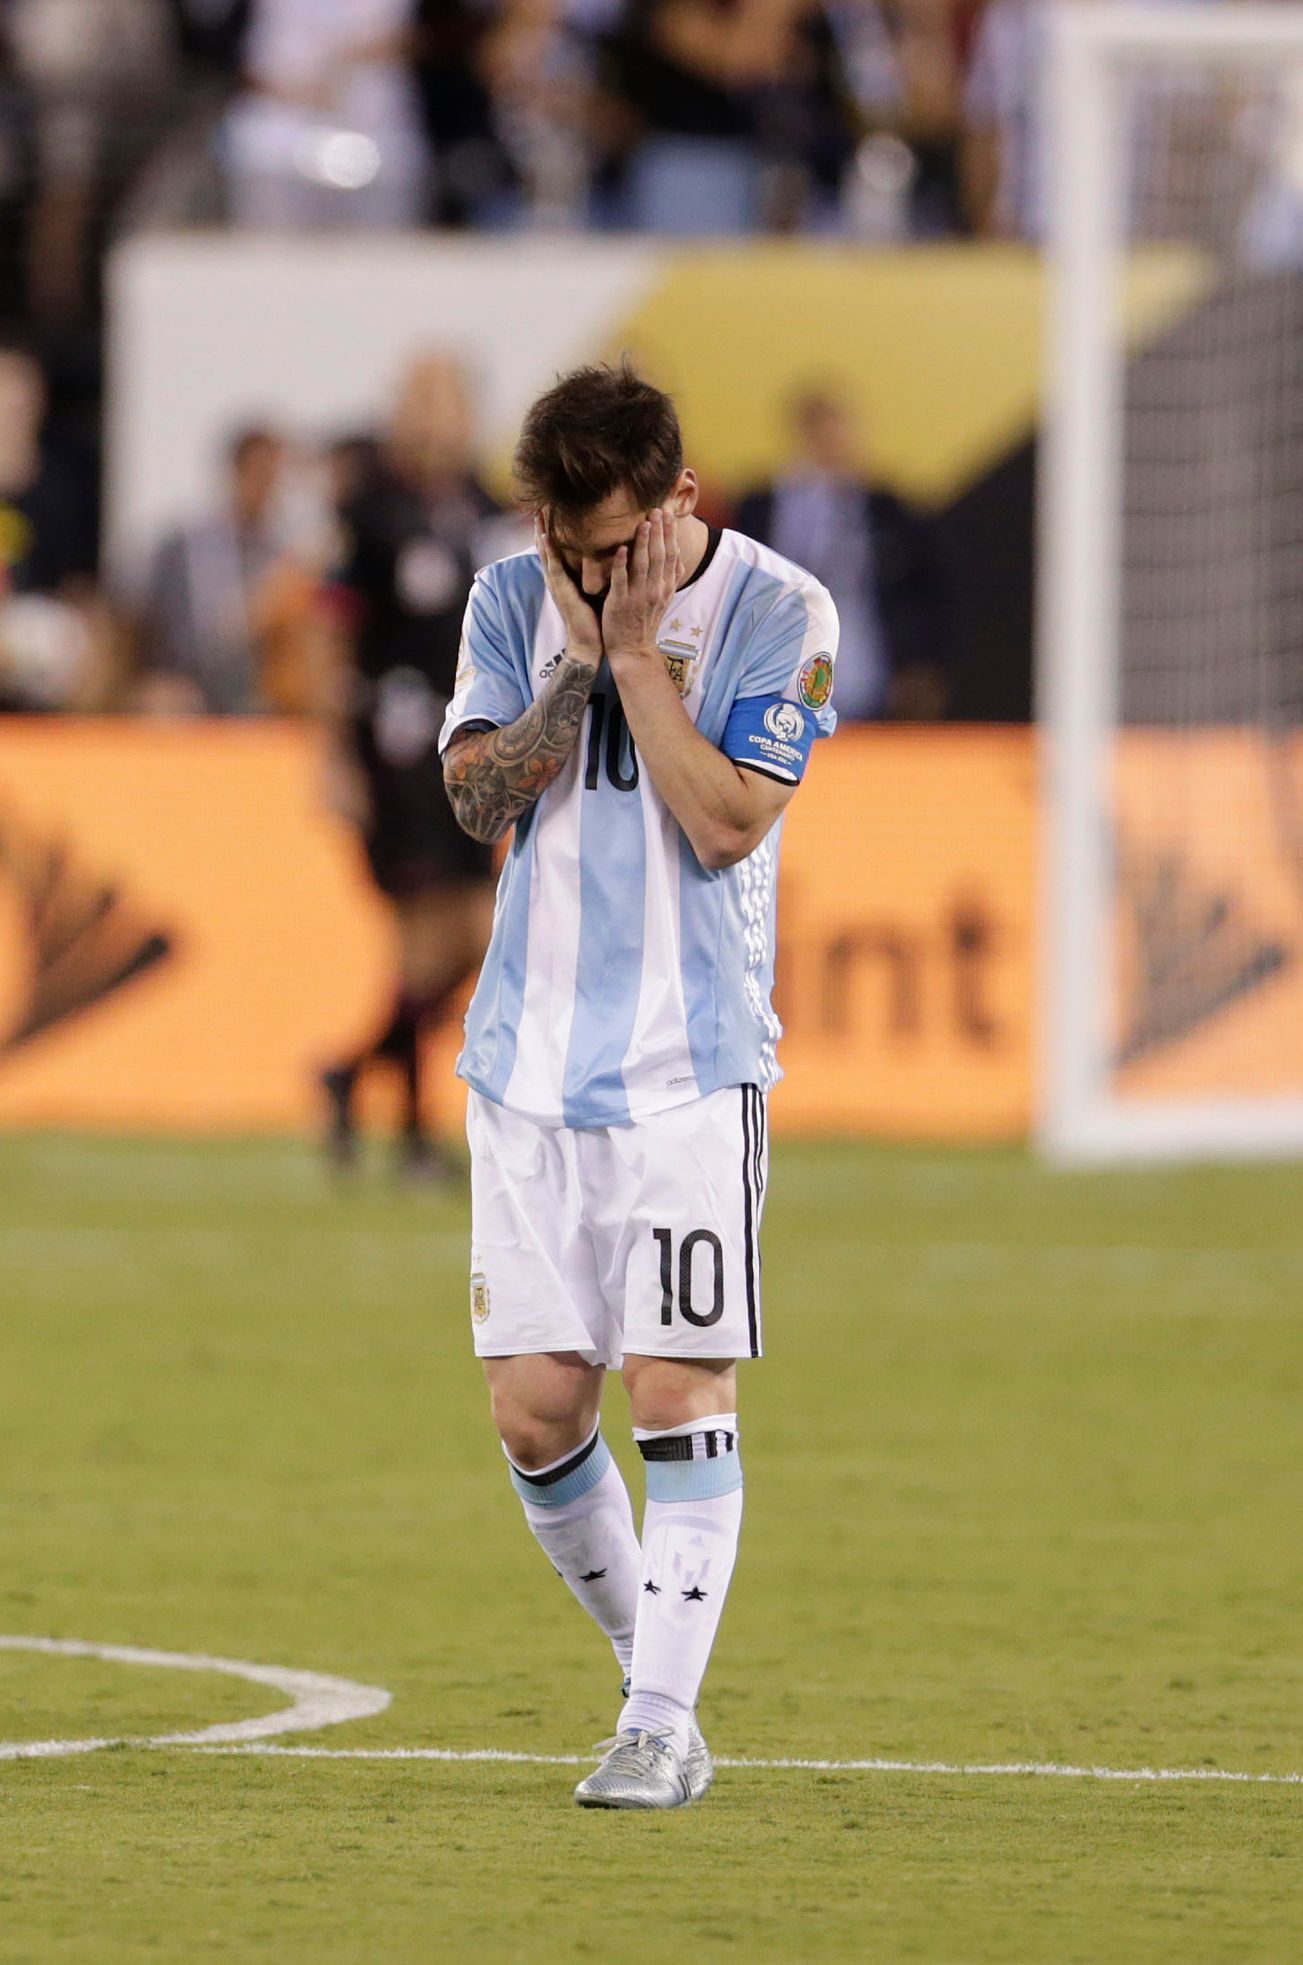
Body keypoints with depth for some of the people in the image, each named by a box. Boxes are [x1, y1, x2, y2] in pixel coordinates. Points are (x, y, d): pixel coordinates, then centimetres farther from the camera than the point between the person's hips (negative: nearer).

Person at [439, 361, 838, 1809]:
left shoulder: (778, 614, -5)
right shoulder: (513, 602, 7)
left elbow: (726, 822, -14)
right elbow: (483, 796, -4)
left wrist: (636, 647, -13)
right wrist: (582, 652, -12)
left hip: (691, 1067, -4)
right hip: (531, 1061, 4)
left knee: (680, 1388, -10)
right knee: (535, 1406, 0)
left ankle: (661, 1723, -7)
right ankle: (654, 1667, 19)